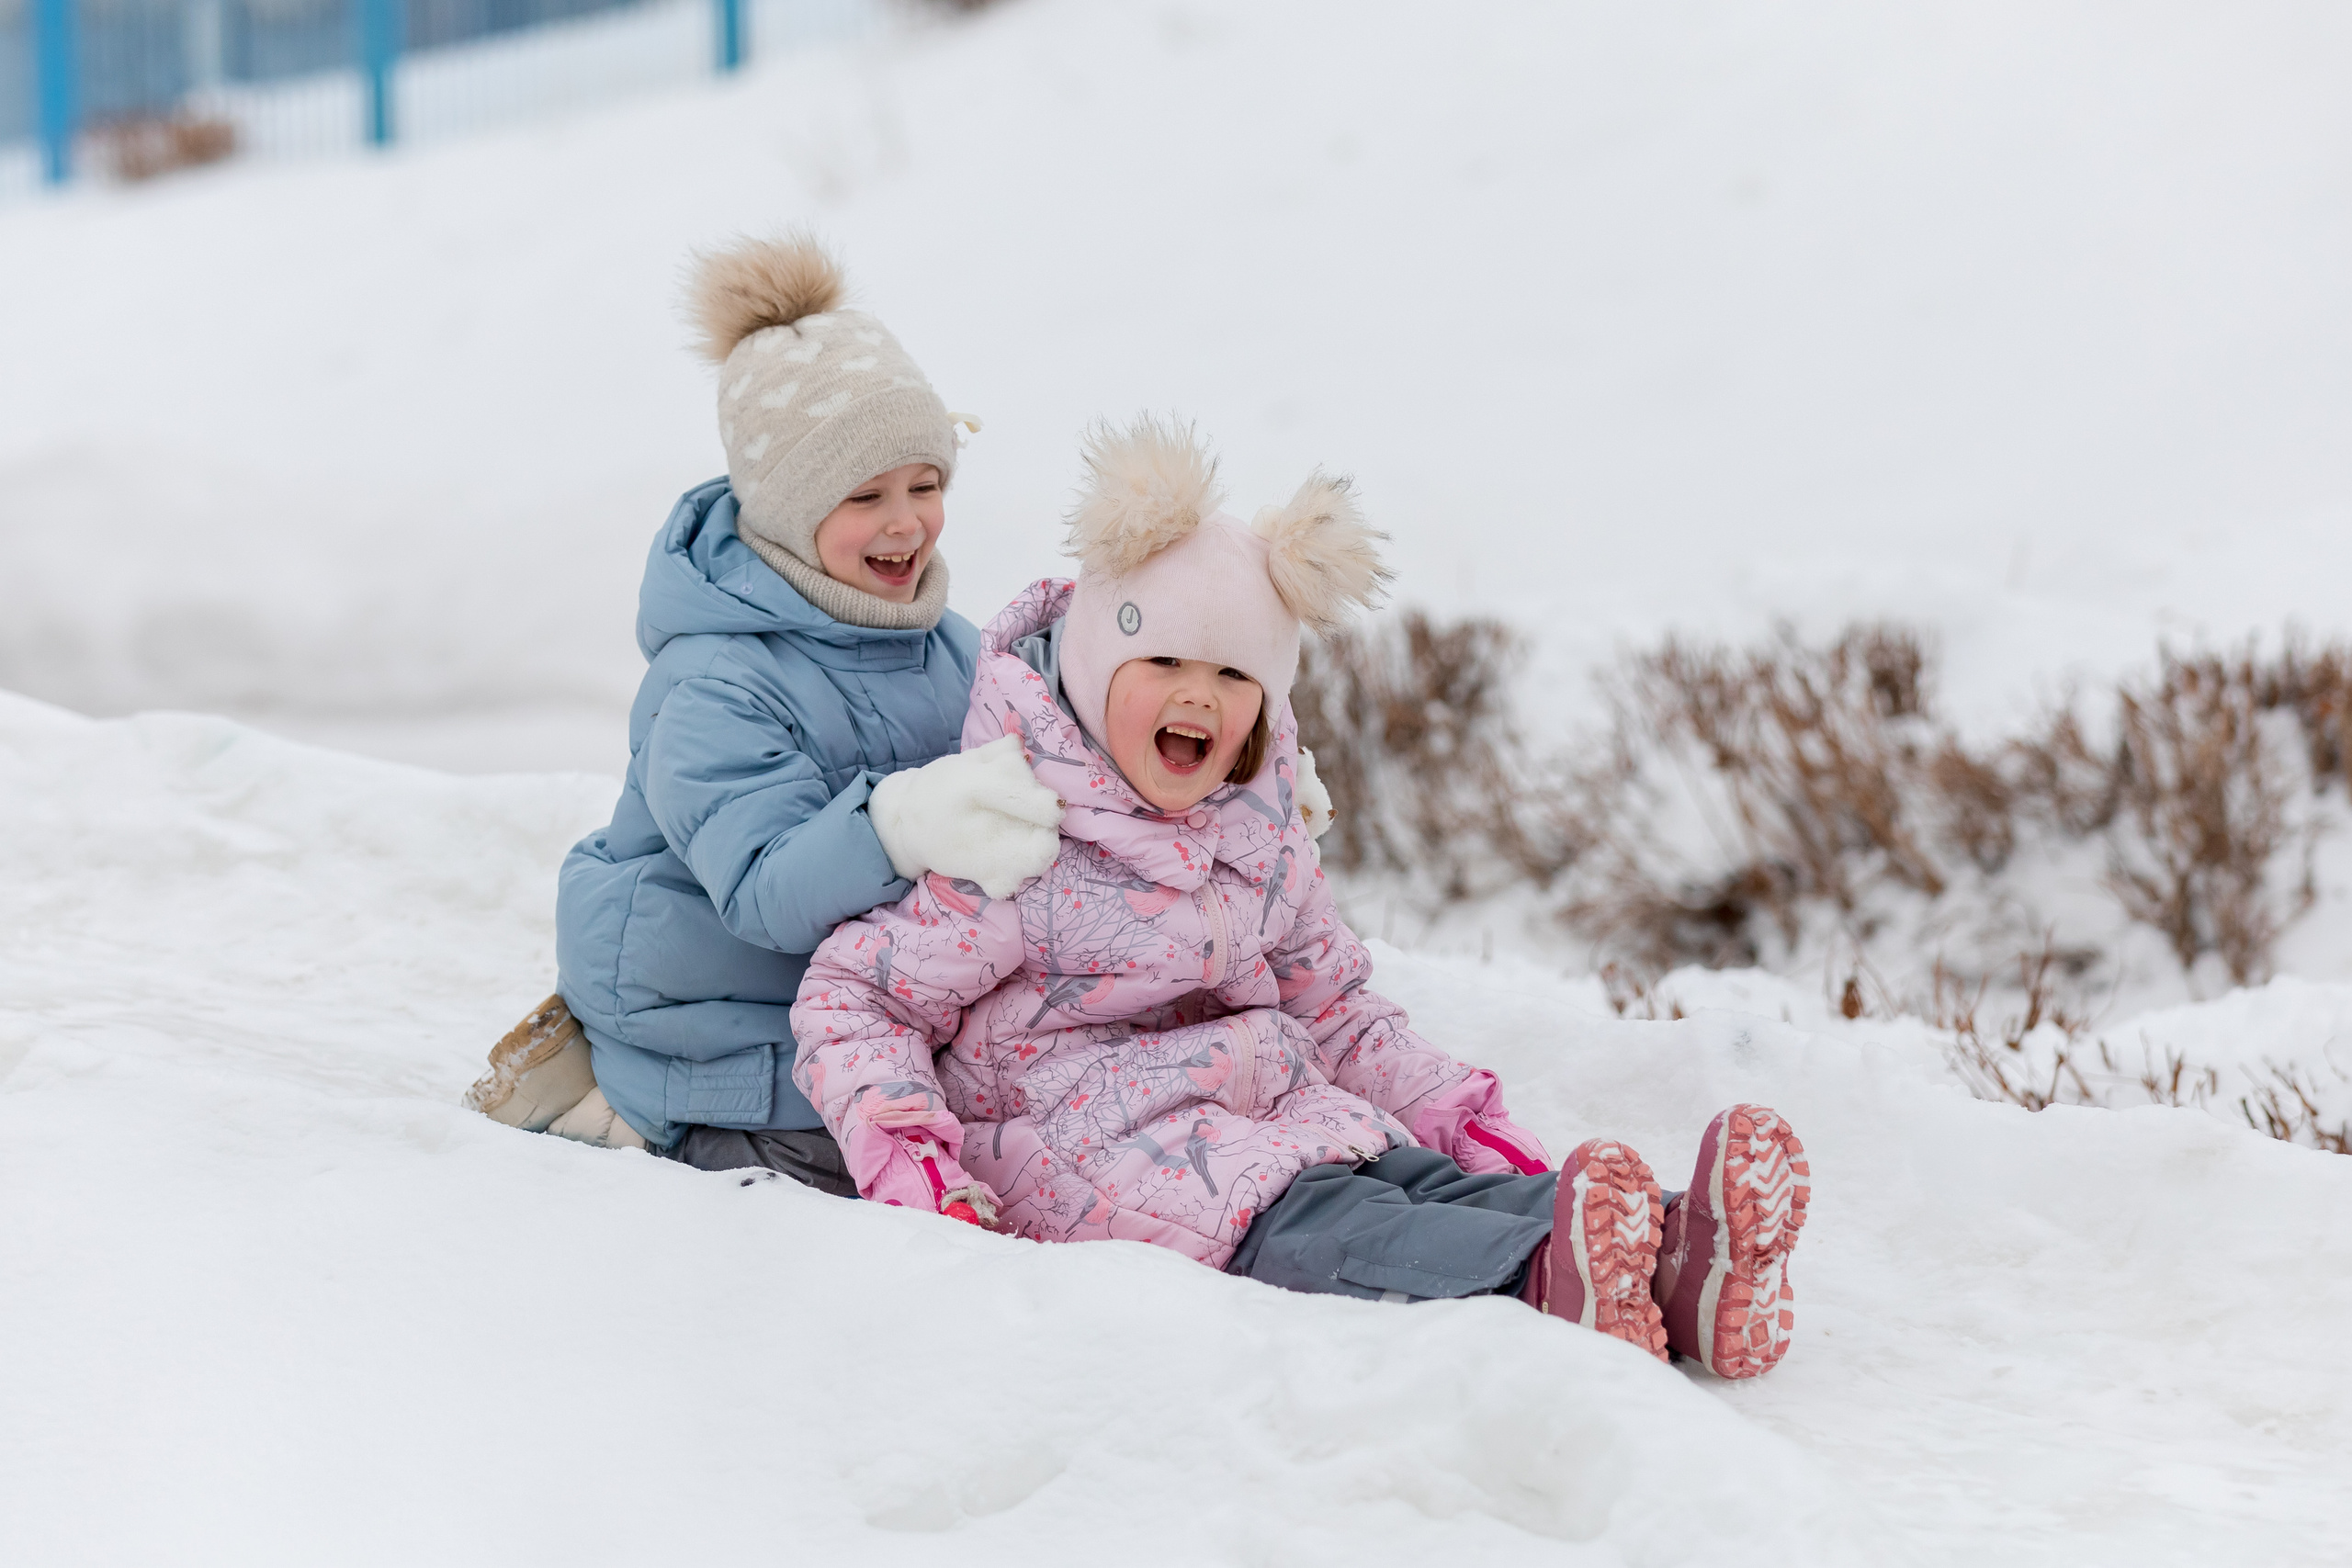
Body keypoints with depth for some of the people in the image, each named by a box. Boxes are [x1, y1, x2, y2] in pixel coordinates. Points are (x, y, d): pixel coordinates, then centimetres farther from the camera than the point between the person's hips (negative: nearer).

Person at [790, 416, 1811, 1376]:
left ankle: (1678, 1270, -45)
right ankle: (1541, 1284, -62)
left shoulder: (1261, 835, 14)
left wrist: (1460, 1117, 13)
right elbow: (853, 993, -6)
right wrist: (902, 1152, -23)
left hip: (1279, 1112, 7)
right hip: (1094, 1142, -7)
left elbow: (1333, 1002, 25)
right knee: (1311, 1228, -33)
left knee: (1426, 1181, -20)